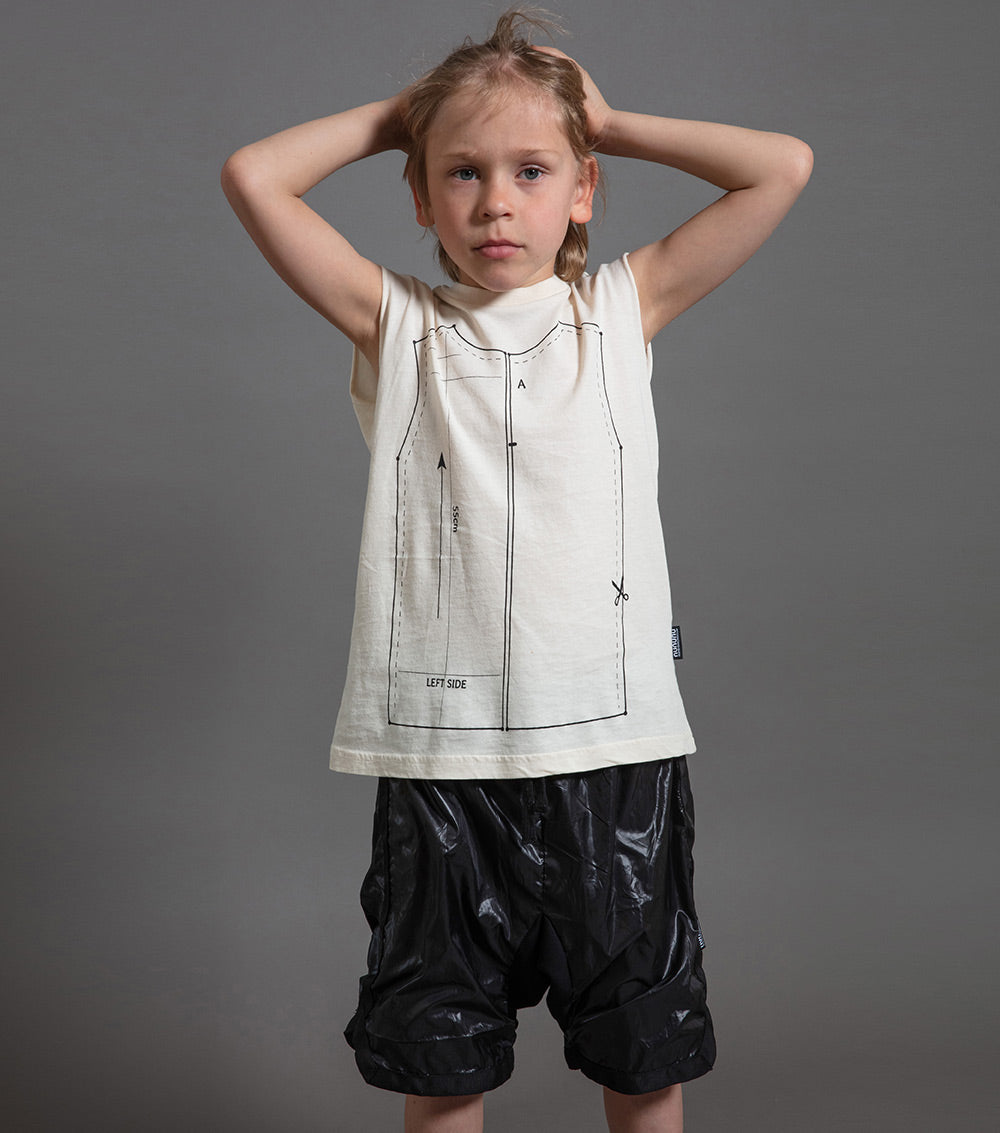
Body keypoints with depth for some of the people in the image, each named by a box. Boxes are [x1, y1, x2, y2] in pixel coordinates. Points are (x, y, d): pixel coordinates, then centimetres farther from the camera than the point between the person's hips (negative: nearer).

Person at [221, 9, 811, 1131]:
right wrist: (393, 116, 10)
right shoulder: (395, 323, 6)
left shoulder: (622, 306, 7)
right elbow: (252, 177, -1)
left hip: (614, 742, 1)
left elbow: (783, 166, 5)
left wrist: (609, 122, 11)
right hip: (439, 751, 0)